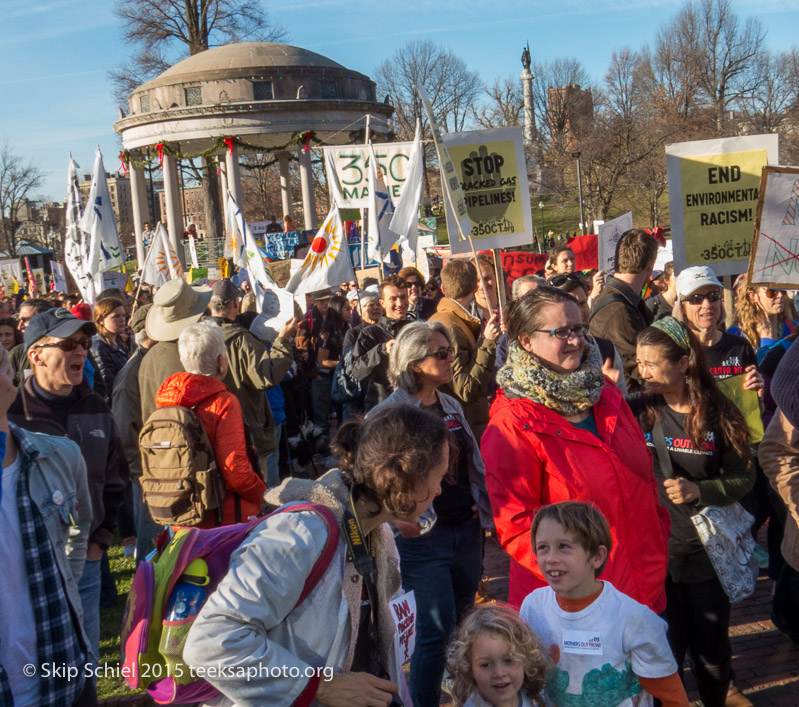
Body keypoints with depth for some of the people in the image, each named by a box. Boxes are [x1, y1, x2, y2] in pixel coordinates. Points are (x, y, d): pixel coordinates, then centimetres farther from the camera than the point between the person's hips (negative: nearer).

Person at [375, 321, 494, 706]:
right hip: (421, 536, -6)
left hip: (466, 531, 6)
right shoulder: (387, 413, -9)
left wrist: (483, 509, 8)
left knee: (462, 627, 17)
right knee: (436, 632, -5)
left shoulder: (451, 406, 10)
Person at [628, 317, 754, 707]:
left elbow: (744, 477, -1)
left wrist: (699, 491, -16)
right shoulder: (637, 410, -7)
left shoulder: (719, 414, -7)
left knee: (712, 650, 16)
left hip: (707, 551, 1)